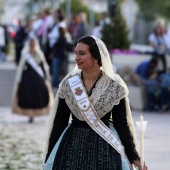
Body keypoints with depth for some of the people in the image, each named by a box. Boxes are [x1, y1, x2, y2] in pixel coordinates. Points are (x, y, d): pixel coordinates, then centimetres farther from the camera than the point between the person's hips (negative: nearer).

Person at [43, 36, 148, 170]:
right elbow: (59, 122, 4)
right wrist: (50, 158, 2)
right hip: (73, 147, 2)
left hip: (105, 148, -2)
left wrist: (134, 157, -2)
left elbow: (121, 123, 1)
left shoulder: (115, 86, -5)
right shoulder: (68, 84, 0)